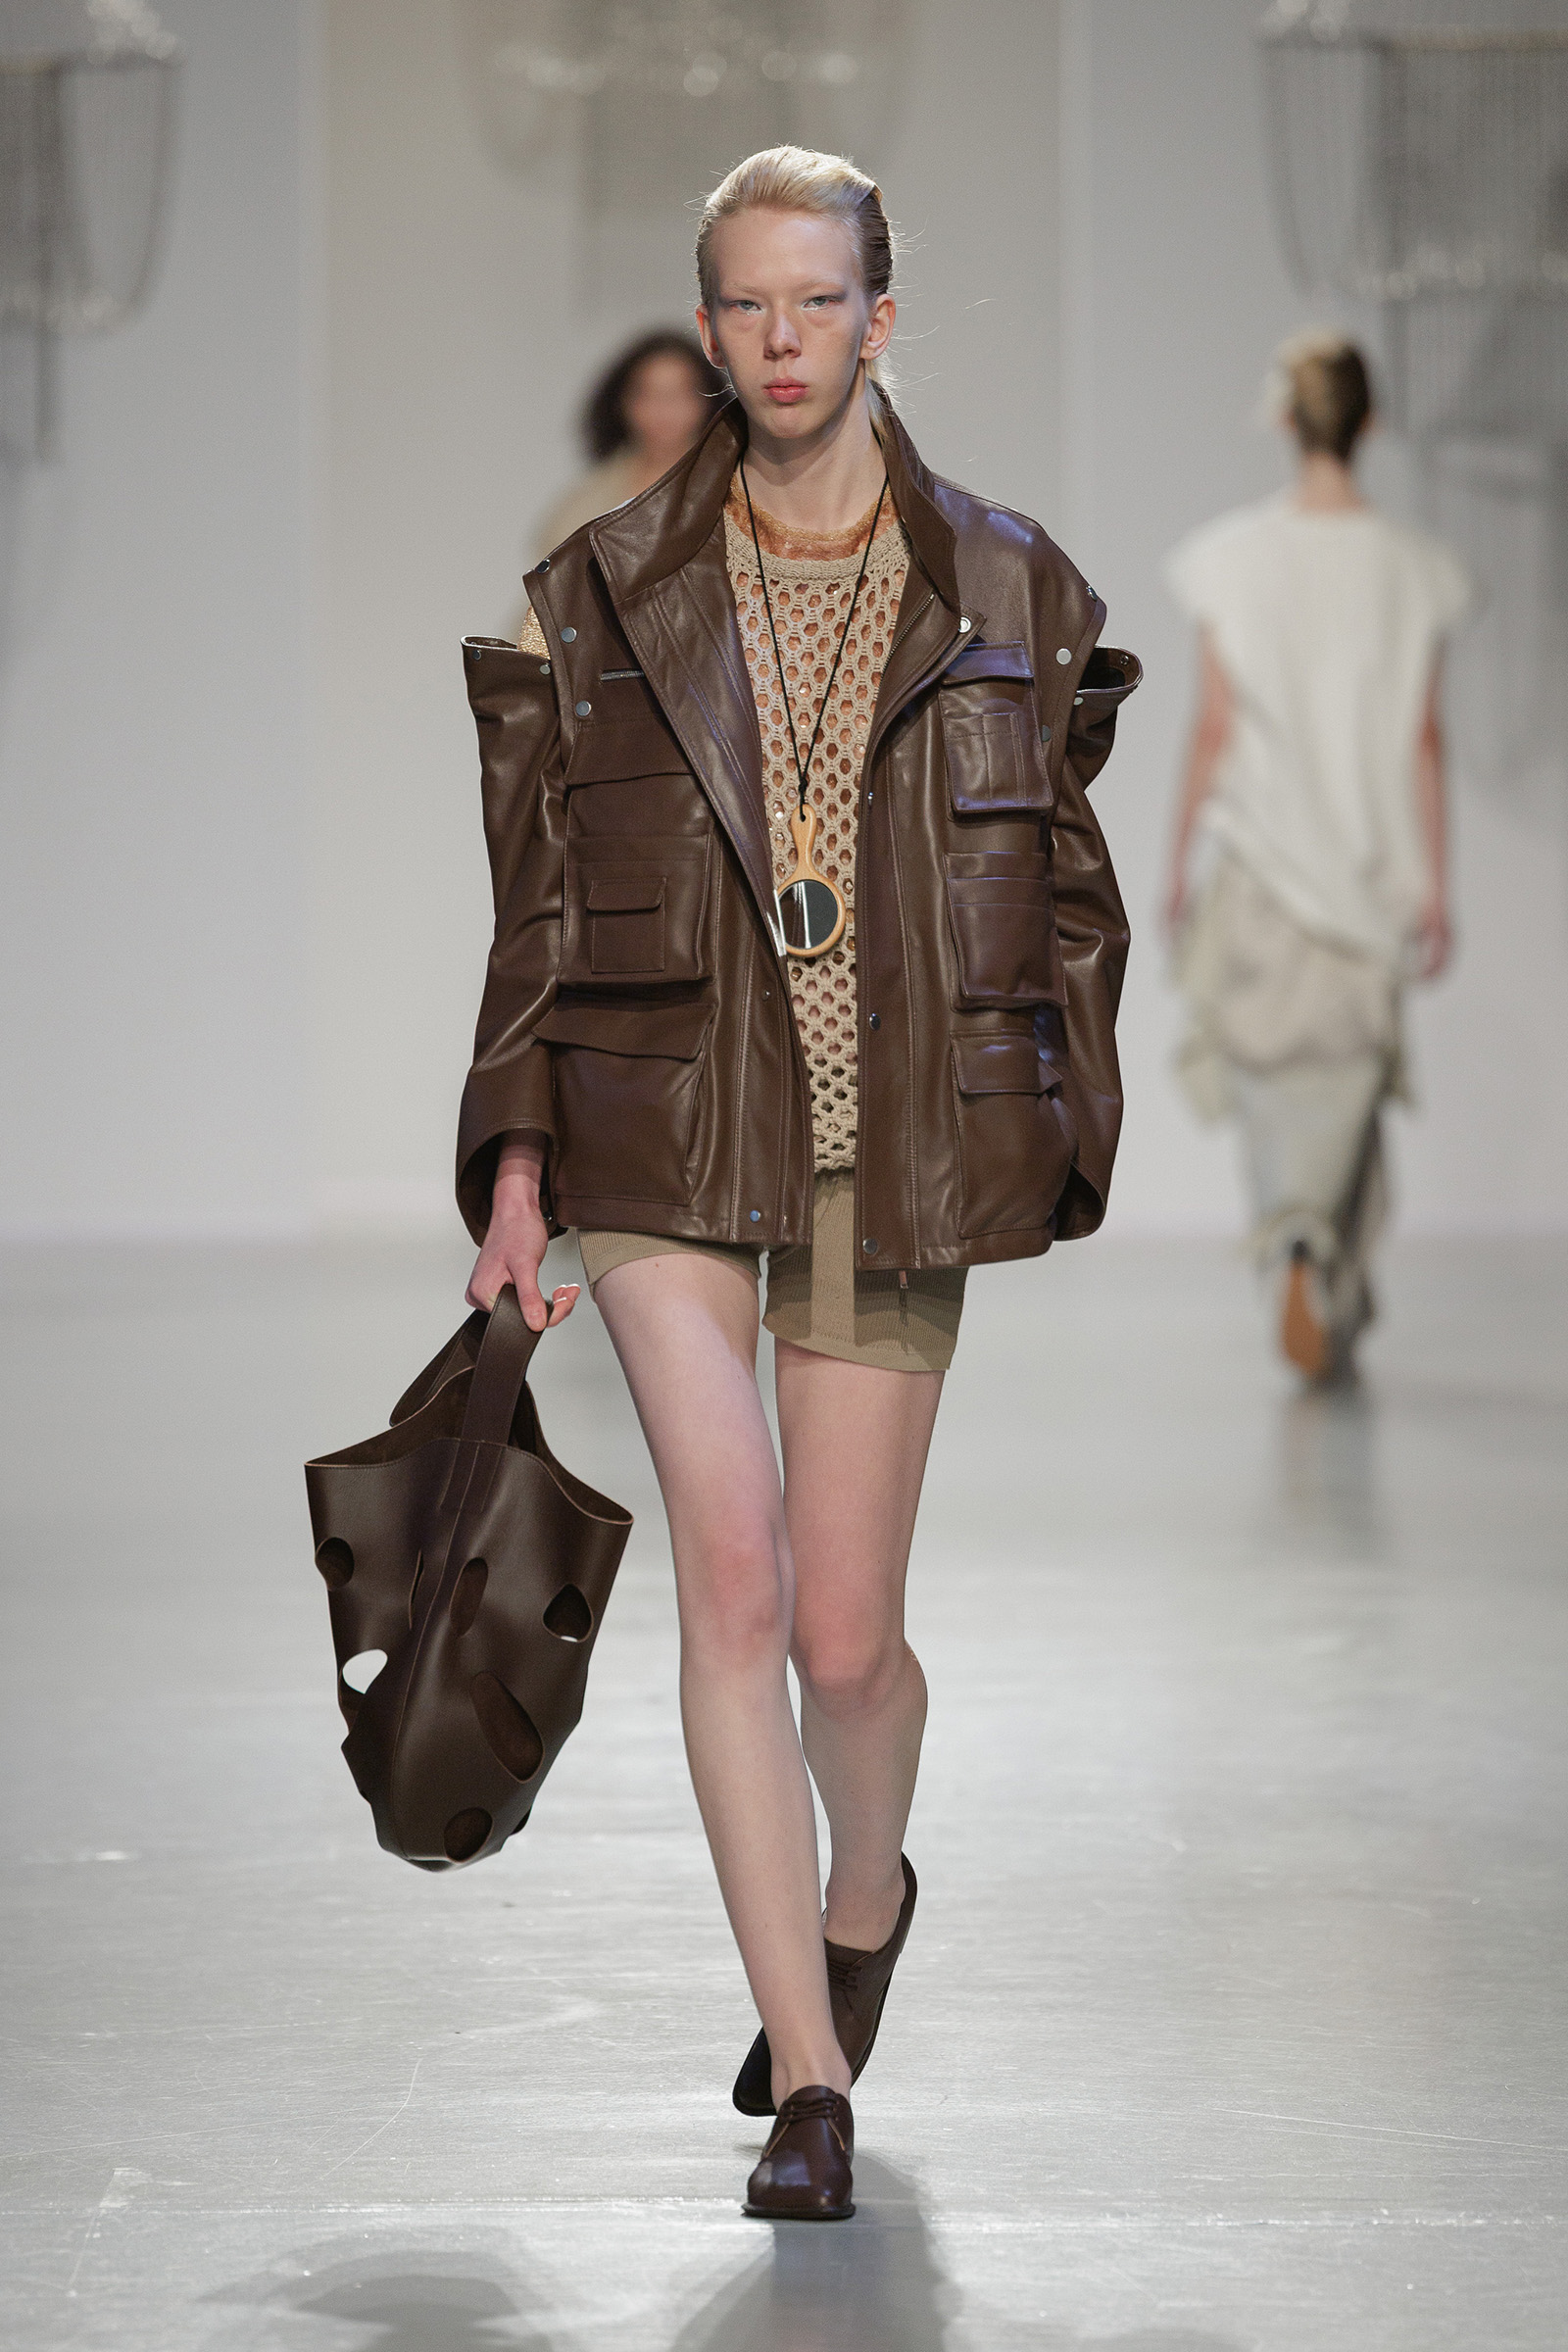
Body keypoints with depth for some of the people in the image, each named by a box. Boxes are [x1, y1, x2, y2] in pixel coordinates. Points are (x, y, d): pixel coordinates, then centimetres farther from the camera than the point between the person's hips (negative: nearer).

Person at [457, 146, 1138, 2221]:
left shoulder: (1006, 592, 5)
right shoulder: (609, 593, 5)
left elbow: (1067, 899, 9)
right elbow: (542, 897, 7)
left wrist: (1065, 1177, 4)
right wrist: (518, 1159, 0)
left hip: (902, 1157, 0)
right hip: (669, 1138, 0)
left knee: (844, 1632, 3)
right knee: (734, 1571, -16)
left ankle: (865, 1898, 38)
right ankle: (808, 2077, -10)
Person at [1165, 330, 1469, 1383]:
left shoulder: (1235, 558, -6)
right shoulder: (1413, 569, -3)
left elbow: (1215, 727, -4)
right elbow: (1423, 738, -2)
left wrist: (1179, 861, 5)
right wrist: (1434, 884, 3)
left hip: (1264, 853, -1)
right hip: (1374, 863, 1)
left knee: (1275, 1071, 10)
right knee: (1344, 1075, 11)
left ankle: (1297, 1234, -15)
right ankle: (1334, 1291, 6)